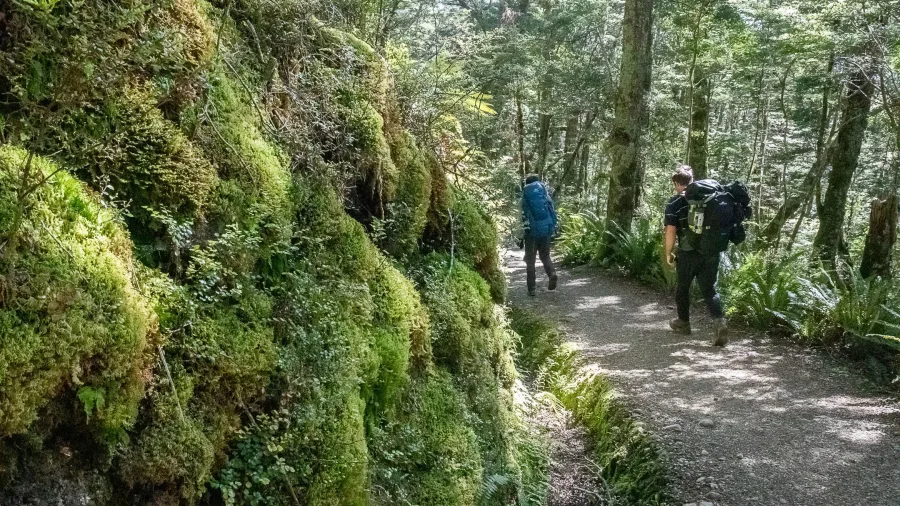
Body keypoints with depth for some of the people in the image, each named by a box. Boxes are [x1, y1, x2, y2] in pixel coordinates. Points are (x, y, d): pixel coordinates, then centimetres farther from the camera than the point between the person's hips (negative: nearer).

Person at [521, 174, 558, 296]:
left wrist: (524, 233, -2)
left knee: (530, 260, 6)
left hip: (532, 231, -2)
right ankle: (552, 273, -10)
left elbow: (525, 215, -6)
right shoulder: (545, 192, 7)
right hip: (546, 230, 2)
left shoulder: (526, 194, 0)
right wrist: (554, 229, 11)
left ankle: (531, 289, 2)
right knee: (545, 256, 18)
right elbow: (552, 211, 5)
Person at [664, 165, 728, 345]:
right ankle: (719, 322, -14)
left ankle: (683, 323, 32)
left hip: (688, 253, -3)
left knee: (682, 288, 17)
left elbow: (671, 231, -12)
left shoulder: (674, 203, -8)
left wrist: (668, 253, 0)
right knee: (709, 290, 7)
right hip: (712, 251, 4)